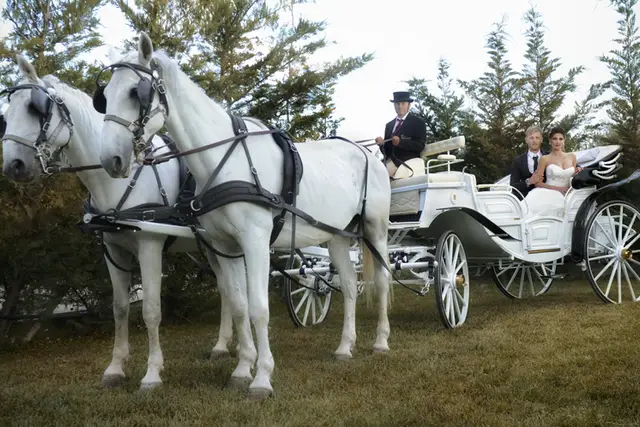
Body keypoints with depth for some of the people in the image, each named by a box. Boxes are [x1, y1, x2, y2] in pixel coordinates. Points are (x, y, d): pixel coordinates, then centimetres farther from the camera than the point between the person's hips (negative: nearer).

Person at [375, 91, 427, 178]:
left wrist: (400, 142, -19)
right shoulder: (389, 125, 24)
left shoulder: (418, 122, 5)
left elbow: (420, 146, -7)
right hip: (391, 163, 5)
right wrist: (381, 143, -2)